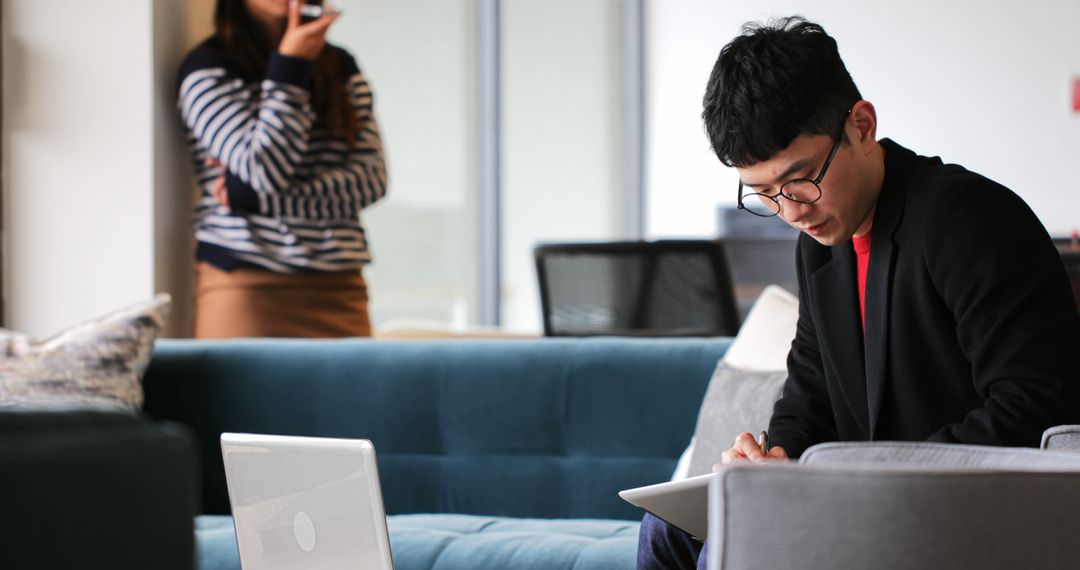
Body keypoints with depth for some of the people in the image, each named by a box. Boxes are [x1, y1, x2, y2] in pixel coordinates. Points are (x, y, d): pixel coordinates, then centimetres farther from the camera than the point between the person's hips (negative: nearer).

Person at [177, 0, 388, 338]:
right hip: (245, 283, -4)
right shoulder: (208, 69, 0)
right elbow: (265, 171, -13)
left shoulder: (341, 66, 13)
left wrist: (253, 195, -10)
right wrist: (290, 65, -10)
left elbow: (371, 178, 0)